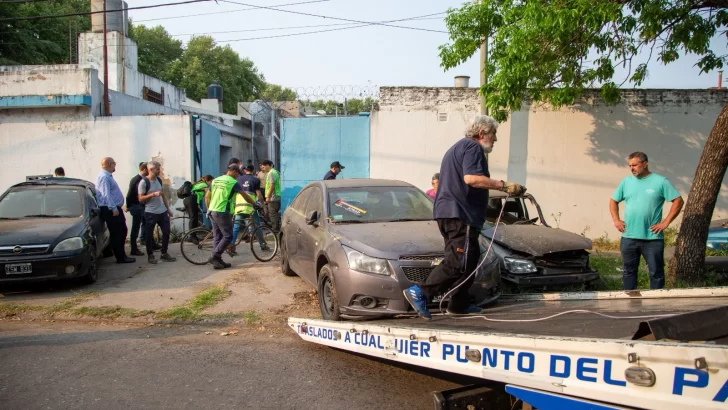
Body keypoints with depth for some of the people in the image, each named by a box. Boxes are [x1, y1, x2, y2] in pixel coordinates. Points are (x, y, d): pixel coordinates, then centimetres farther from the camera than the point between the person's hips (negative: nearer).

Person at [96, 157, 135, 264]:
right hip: (111, 210, -10)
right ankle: (121, 257, 2)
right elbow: (106, 195, -23)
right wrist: (113, 209, -24)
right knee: (116, 234, -4)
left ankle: (121, 255, 23)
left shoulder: (108, 176, 17)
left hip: (115, 208, 10)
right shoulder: (104, 177, -15)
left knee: (122, 232, 14)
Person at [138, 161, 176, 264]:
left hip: (162, 212, 6)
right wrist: (153, 194, -23)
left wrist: (168, 209, 15)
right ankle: (150, 255, 16)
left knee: (166, 232, 6)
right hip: (150, 213, -6)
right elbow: (140, 199, -12)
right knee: (149, 235, 4)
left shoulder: (159, 180, 8)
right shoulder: (144, 182, -12)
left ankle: (164, 253, 19)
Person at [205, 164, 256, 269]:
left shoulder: (215, 180, 15)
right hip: (222, 212, -8)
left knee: (217, 236, 12)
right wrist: (255, 204, 8)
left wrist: (209, 209, 26)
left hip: (212, 211, 8)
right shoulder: (233, 182, -6)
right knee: (228, 236, -1)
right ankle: (214, 256, -9)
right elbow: (245, 196, -4)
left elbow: (207, 196, 17)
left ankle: (217, 260, 13)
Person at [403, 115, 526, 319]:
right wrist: (504, 186, -21)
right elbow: (471, 178, -23)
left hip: (447, 211, 11)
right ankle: (420, 292, -17)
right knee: (459, 262, -12)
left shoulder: (456, 148, 26)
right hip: (460, 213, -11)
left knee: (469, 259, 15)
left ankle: (459, 304, 17)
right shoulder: (472, 147, -6)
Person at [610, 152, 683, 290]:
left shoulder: (660, 181, -3)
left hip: (652, 238, -3)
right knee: (629, 271, 12)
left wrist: (666, 222, -9)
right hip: (628, 237, 3)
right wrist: (616, 220, 5)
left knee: (656, 272, 5)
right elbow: (613, 201, 17)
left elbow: (678, 201, -3)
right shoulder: (626, 182, 8)